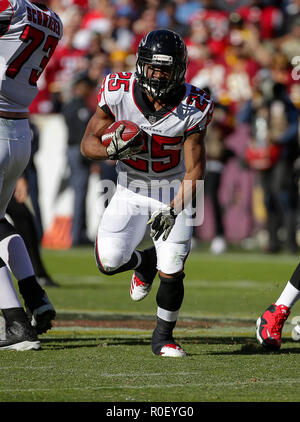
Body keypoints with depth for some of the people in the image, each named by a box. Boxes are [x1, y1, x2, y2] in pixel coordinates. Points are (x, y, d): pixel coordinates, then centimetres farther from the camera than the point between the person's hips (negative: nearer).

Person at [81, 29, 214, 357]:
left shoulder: (192, 109, -21)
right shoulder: (118, 93, -19)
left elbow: (195, 171, -17)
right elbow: (88, 144, -9)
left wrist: (174, 211, -29)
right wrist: (112, 150, -31)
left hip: (174, 193, -1)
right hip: (131, 190, 1)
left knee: (171, 271, -11)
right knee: (109, 262, -13)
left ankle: (163, 338, 14)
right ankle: (143, 262, 26)